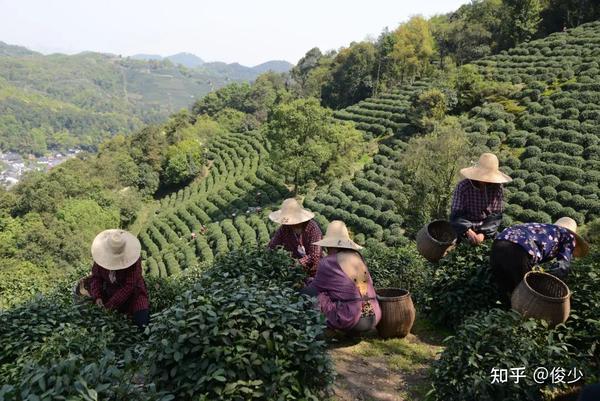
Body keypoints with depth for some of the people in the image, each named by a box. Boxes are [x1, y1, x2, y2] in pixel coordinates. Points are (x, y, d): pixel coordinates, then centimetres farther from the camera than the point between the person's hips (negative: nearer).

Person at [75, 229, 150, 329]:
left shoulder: (132, 259, -30)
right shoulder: (102, 254, -18)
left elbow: (129, 286, -28)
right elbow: (96, 276, -8)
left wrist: (111, 304, -28)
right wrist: (97, 296, -21)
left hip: (131, 292, -4)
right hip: (109, 287, 4)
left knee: (142, 322, -20)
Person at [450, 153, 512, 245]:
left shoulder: (497, 189, -8)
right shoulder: (463, 187, -16)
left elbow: (496, 215, -8)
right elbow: (456, 214, -18)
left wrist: (483, 233, -24)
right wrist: (468, 231, -35)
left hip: (487, 231, 2)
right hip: (464, 230, -2)